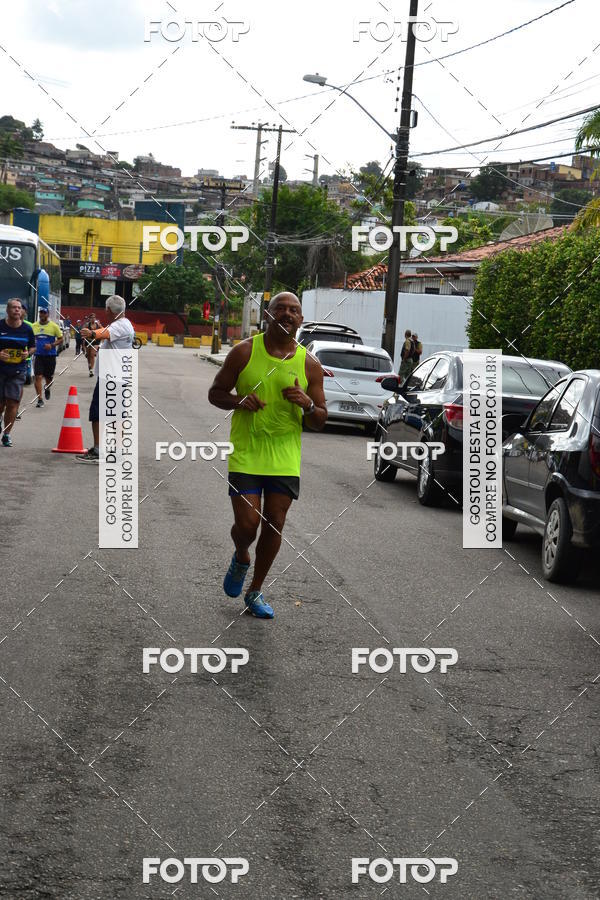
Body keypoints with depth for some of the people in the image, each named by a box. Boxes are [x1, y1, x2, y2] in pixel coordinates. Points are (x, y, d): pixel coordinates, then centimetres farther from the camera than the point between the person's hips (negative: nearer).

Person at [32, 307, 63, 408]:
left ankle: (47, 389, 45)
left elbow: (60, 339, 2)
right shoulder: (34, 326, 6)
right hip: (38, 355, 1)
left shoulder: (54, 326, -2)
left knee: (49, 377, 10)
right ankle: (39, 399, -5)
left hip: (50, 355, -1)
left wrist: (52, 345, -15)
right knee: (37, 377, -10)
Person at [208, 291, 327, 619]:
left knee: (275, 525, 4)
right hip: (245, 453, -2)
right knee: (247, 524, -10)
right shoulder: (244, 352, -2)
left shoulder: (309, 364, 3)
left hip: (286, 457, 2)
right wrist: (239, 400, -15)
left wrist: (307, 405, -15)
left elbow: (319, 422, 7)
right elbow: (215, 393, 5)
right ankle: (240, 559, 26)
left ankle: (255, 592, 23)